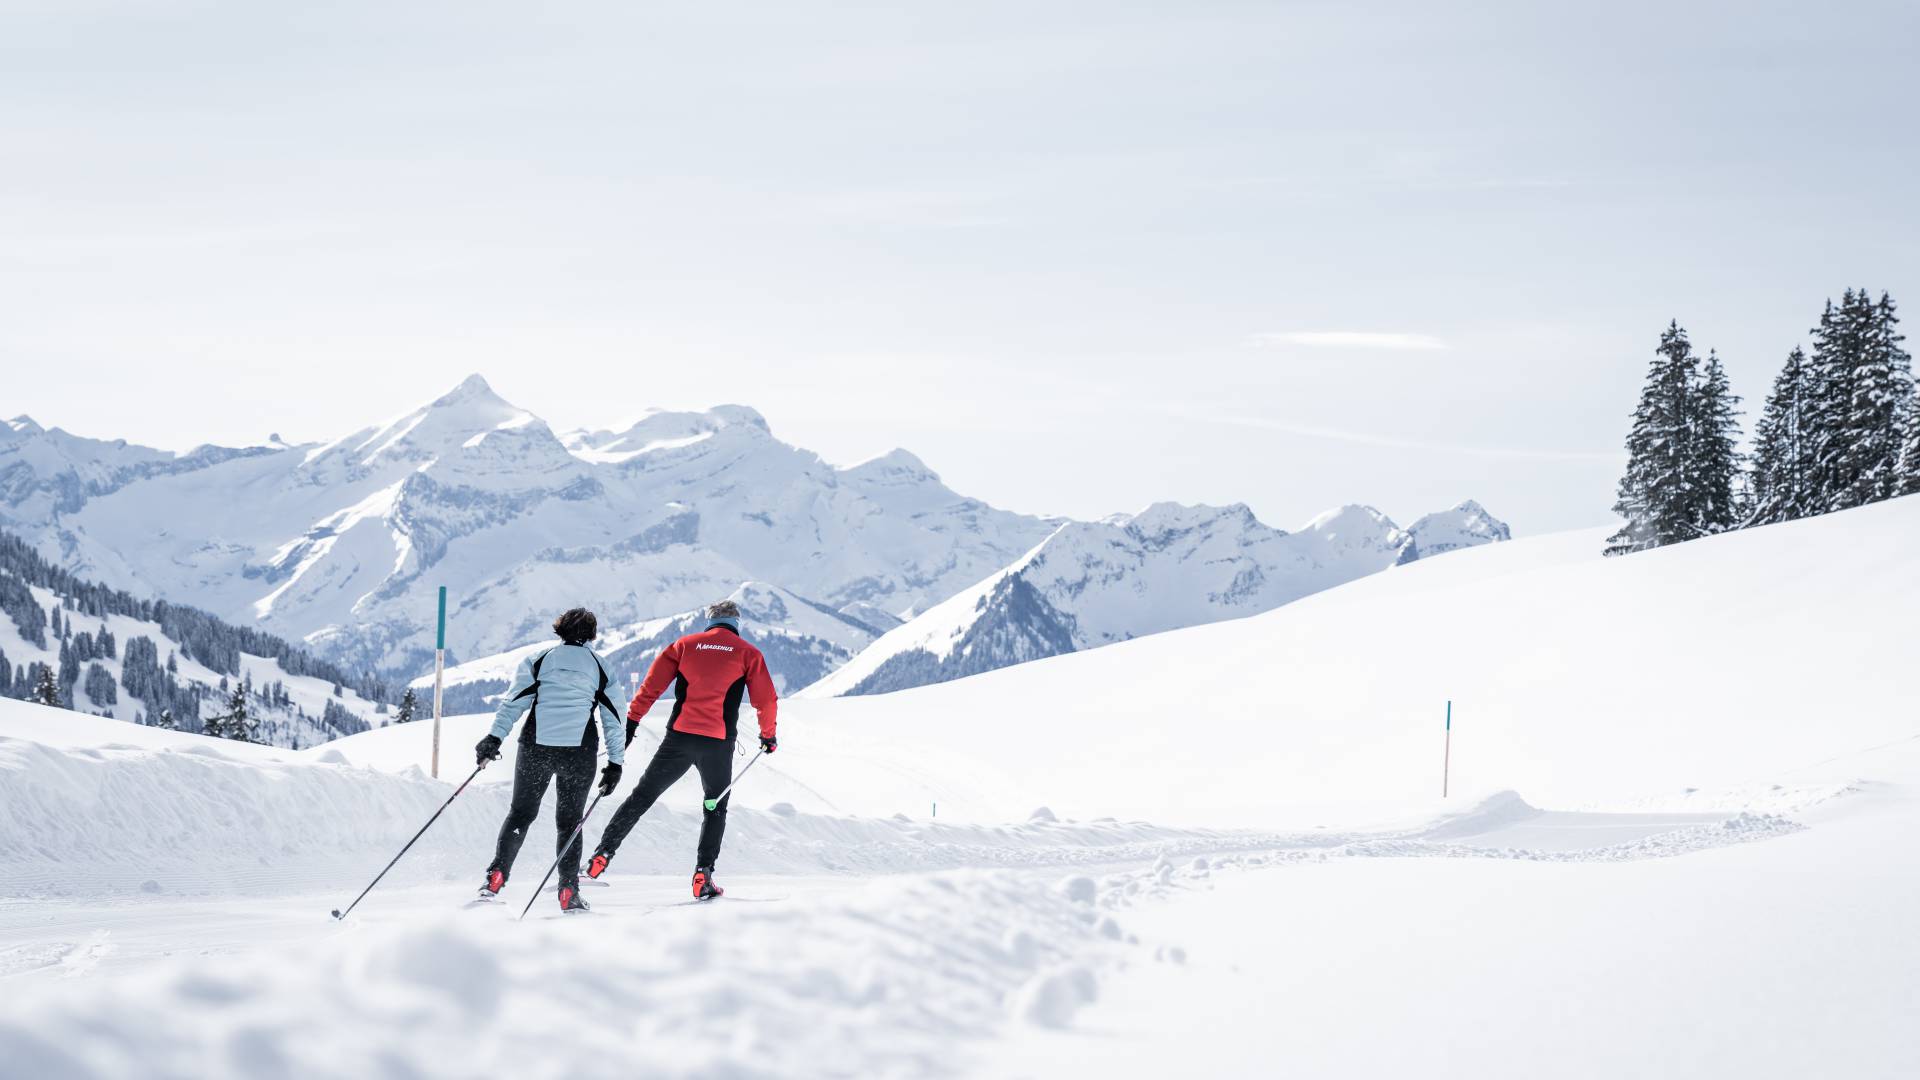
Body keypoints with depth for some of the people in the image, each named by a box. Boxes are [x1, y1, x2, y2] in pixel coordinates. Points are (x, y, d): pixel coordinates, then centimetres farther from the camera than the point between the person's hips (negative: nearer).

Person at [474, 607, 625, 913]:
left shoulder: (539, 661, 9)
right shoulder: (600, 667, 10)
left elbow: (514, 700, -2)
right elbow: (613, 718, 9)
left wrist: (494, 738, -7)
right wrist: (615, 762, 13)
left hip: (537, 747, 0)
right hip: (580, 752, 0)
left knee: (520, 813, 12)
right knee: (569, 822, 11)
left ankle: (495, 879, -2)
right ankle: (568, 892, 2)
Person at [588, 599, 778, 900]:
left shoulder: (685, 644, 10)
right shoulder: (748, 653, 6)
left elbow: (652, 685, 5)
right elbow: (766, 700, 6)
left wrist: (631, 722, 11)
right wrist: (768, 735, 22)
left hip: (679, 737, 1)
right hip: (719, 744, -1)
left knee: (642, 796, 10)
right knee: (715, 807, 15)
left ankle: (602, 855, 3)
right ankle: (703, 877, 4)